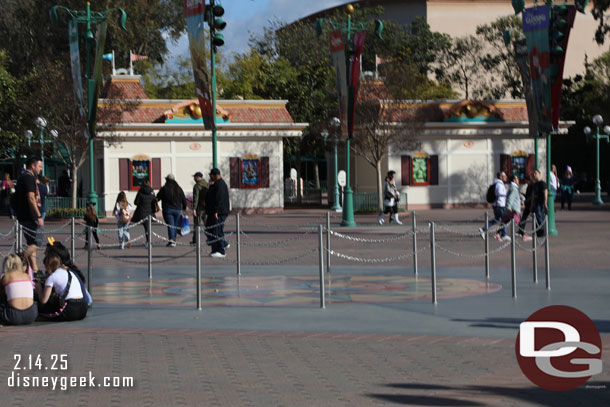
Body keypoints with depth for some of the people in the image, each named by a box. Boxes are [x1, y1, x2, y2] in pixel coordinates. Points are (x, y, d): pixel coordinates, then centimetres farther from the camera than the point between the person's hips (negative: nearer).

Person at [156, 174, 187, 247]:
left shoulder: (164, 189, -5)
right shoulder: (179, 189, 6)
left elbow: (157, 198, 1)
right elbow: (184, 199, 11)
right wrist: (184, 207, 25)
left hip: (168, 210, -3)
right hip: (177, 210, 3)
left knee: (170, 225, -8)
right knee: (175, 226, 13)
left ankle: (171, 240, -22)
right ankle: (174, 240, 17)